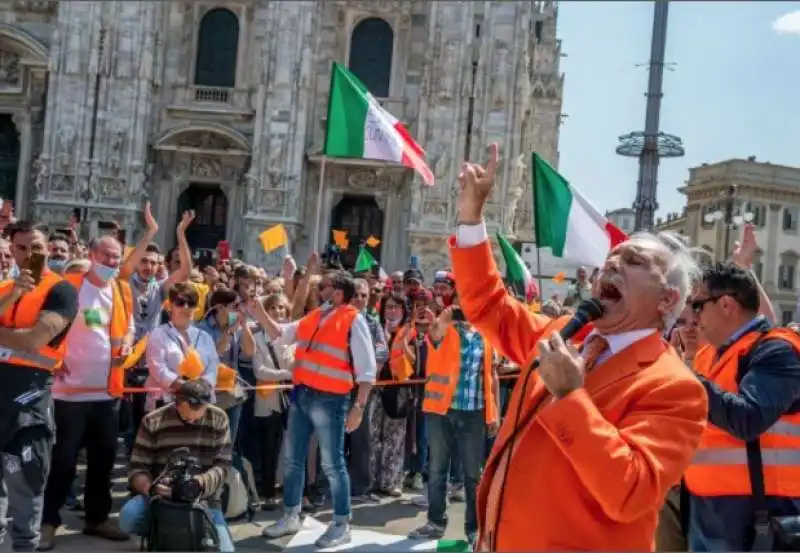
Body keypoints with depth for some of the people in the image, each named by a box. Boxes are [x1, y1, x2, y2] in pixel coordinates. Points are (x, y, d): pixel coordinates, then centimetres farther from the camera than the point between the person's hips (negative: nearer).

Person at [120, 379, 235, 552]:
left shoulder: (219, 420, -3)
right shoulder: (152, 422, -6)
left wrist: (199, 482, -26)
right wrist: (151, 488, -27)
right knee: (128, 517, -30)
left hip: (204, 501, 1)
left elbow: (222, 466, -5)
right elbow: (138, 469, -5)